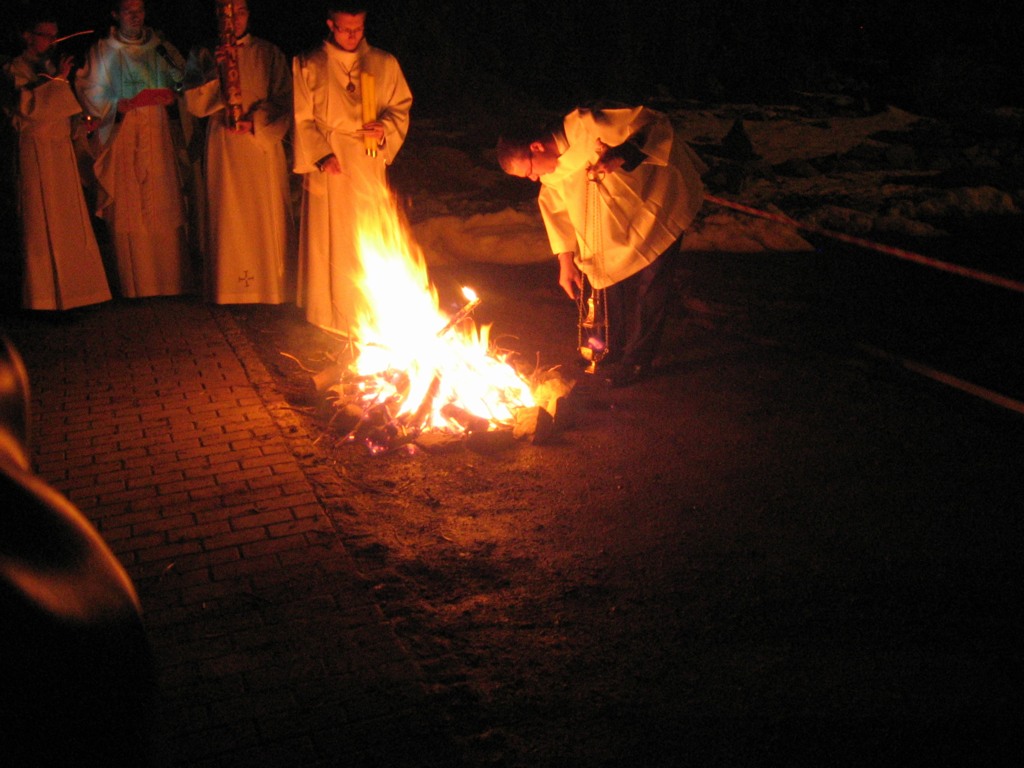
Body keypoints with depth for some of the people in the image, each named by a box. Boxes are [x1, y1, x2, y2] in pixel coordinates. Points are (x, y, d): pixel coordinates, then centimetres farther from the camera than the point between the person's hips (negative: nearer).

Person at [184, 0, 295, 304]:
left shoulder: (269, 54, 9)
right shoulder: (203, 56, 9)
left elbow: (284, 101, 2)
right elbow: (195, 104, -1)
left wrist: (255, 122, -13)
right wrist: (215, 72, -16)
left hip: (263, 145, 0)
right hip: (224, 150, 0)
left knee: (267, 217, 0)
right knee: (229, 218, -1)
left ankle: (272, 286, 9)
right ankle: (232, 289, 7)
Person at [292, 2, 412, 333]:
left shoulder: (384, 64, 8)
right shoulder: (308, 66, 4)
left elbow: (401, 105, 12)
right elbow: (302, 119, 2)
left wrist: (385, 127, -9)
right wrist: (320, 155, -11)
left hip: (369, 166, 1)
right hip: (328, 168, -1)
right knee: (330, 241, 2)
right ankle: (332, 316, 12)